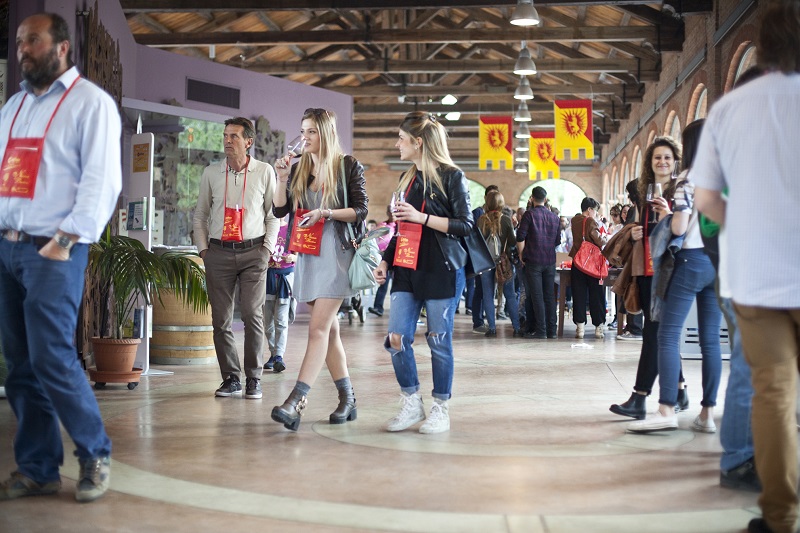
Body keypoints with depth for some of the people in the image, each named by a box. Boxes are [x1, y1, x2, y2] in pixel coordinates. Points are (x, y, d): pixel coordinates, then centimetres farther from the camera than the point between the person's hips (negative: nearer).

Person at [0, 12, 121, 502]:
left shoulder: (91, 102, -2)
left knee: (53, 360, -10)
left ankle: (96, 456, 8)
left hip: (53, 252, -6)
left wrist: (64, 241, -16)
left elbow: (101, 181, -10)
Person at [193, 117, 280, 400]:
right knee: (221, 320, 2)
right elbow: (200, 214, 15)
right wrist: (203, 249, 6)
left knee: (253, 316, -7)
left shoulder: (265, 172, 4)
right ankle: (231, 379, 12)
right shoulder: (211, 173, 9)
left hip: (253, 252, -2)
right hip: (219, 252, 2)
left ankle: (254, 379, 3)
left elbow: (273, 214, 8)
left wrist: (267, 248, 0)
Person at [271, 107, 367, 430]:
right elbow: (279, 210, 10)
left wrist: (326, 213, -17)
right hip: (307, 255, 6)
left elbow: (360, 210, -5)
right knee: (329, 330, 9)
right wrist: (283, 178, -3)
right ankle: (347, 400, 18)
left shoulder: (348, 166, -1)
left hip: (336, 252, -6)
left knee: (318, 328, -14)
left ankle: (295, 403, -22)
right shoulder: (299, 168, 12)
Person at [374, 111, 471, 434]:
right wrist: (385, 261, 13)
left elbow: (465, 225, -10)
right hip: (408, 269, 6)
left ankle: (441, 409, 14)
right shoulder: (408, 179, 16)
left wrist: (422, 217, -18)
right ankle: (411, 404, 12)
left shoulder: (451, 176, -4)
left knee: (439, 340, 0)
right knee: (396, 338, -3)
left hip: (442, 270, -6)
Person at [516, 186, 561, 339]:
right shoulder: (555, 217, 9)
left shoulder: (529, 215, -6)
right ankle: (551, 330, 8)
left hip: (533, 261, -4)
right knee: (550, 296, 8)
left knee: (537, 296, -4)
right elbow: (558, 241, 14)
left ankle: (541, 330, -7)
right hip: (550, 261, 4)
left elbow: (520, 237, -9)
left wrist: (522, 255, 1)